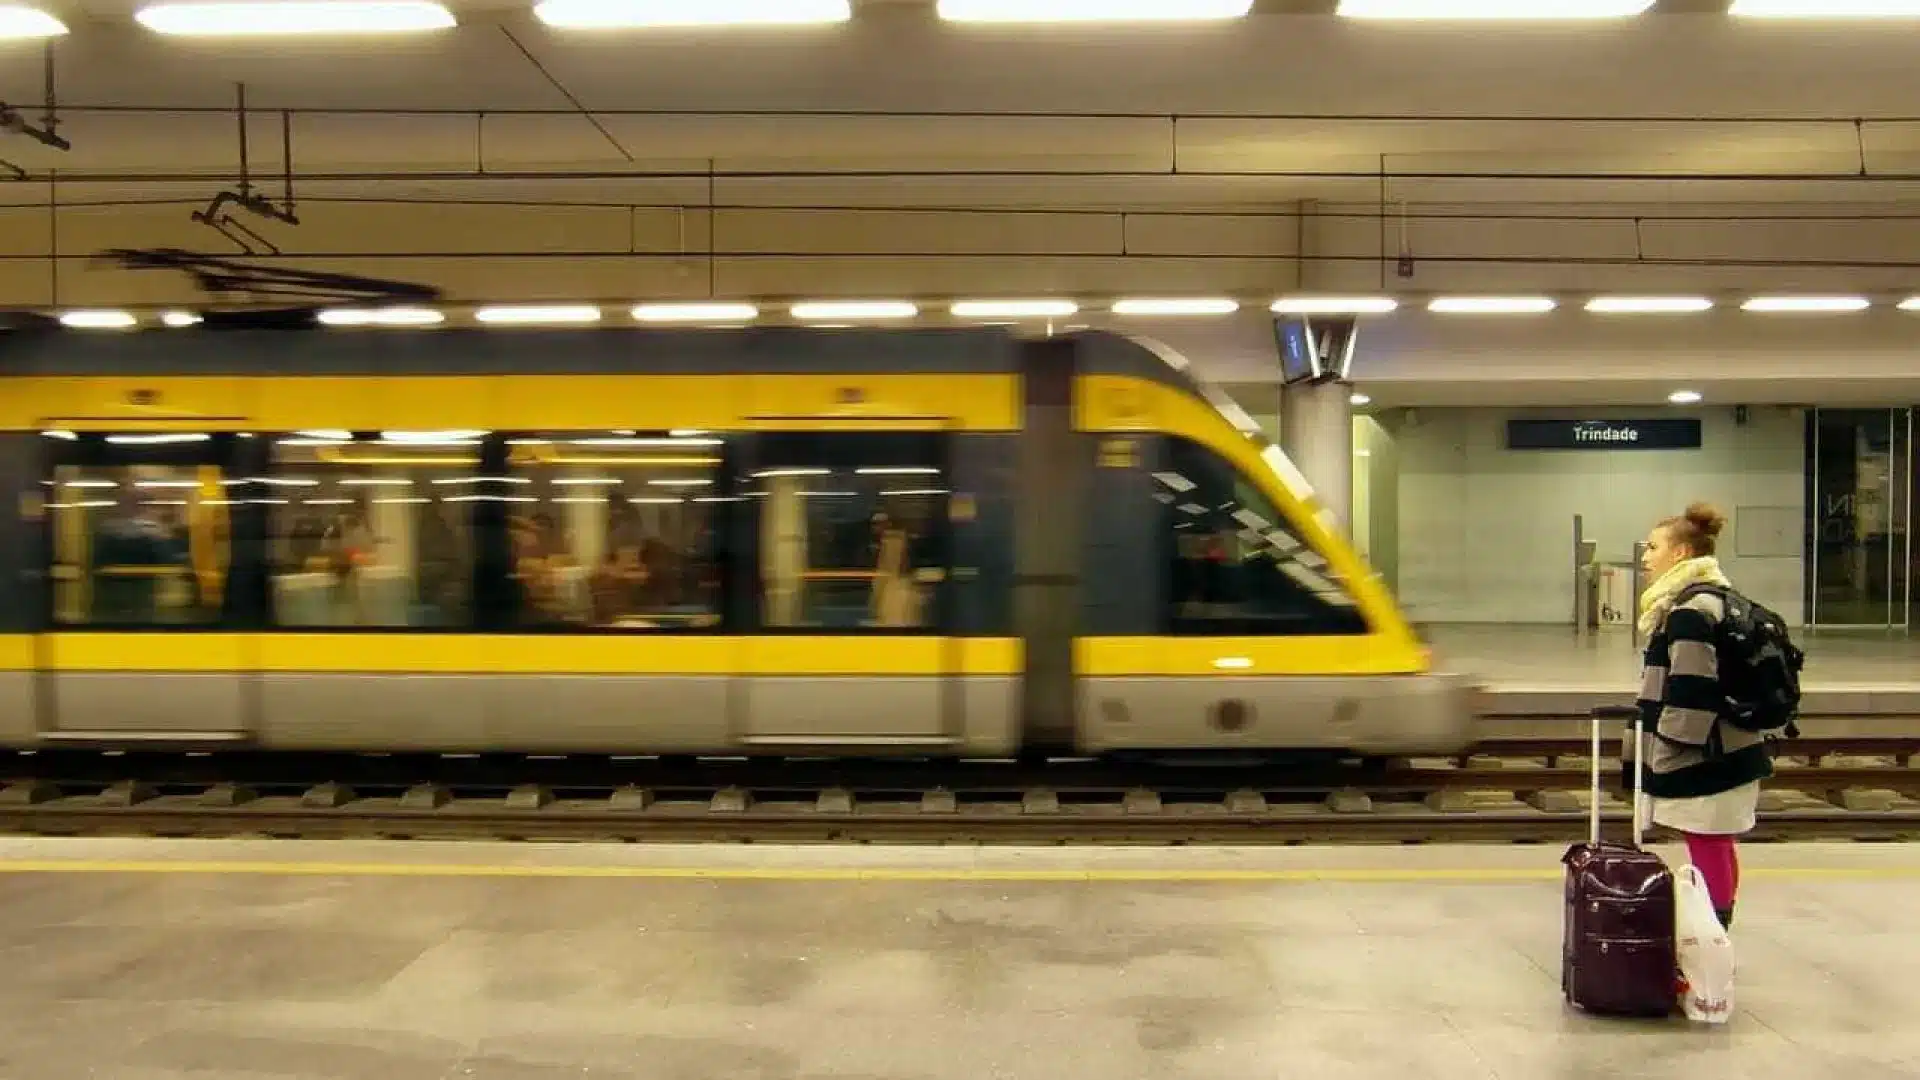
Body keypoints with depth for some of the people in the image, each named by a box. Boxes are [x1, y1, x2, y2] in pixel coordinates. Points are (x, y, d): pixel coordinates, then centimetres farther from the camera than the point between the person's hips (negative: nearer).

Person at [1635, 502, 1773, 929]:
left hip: (1703, 758, -11)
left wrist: (1667, 750, -18)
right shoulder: (1713, 599, 15)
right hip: (1716, 752, 11)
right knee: (1716, 849, 17)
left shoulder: (1691, 610, -19)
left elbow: (1691, 692, -24)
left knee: (1708, 851, -4)